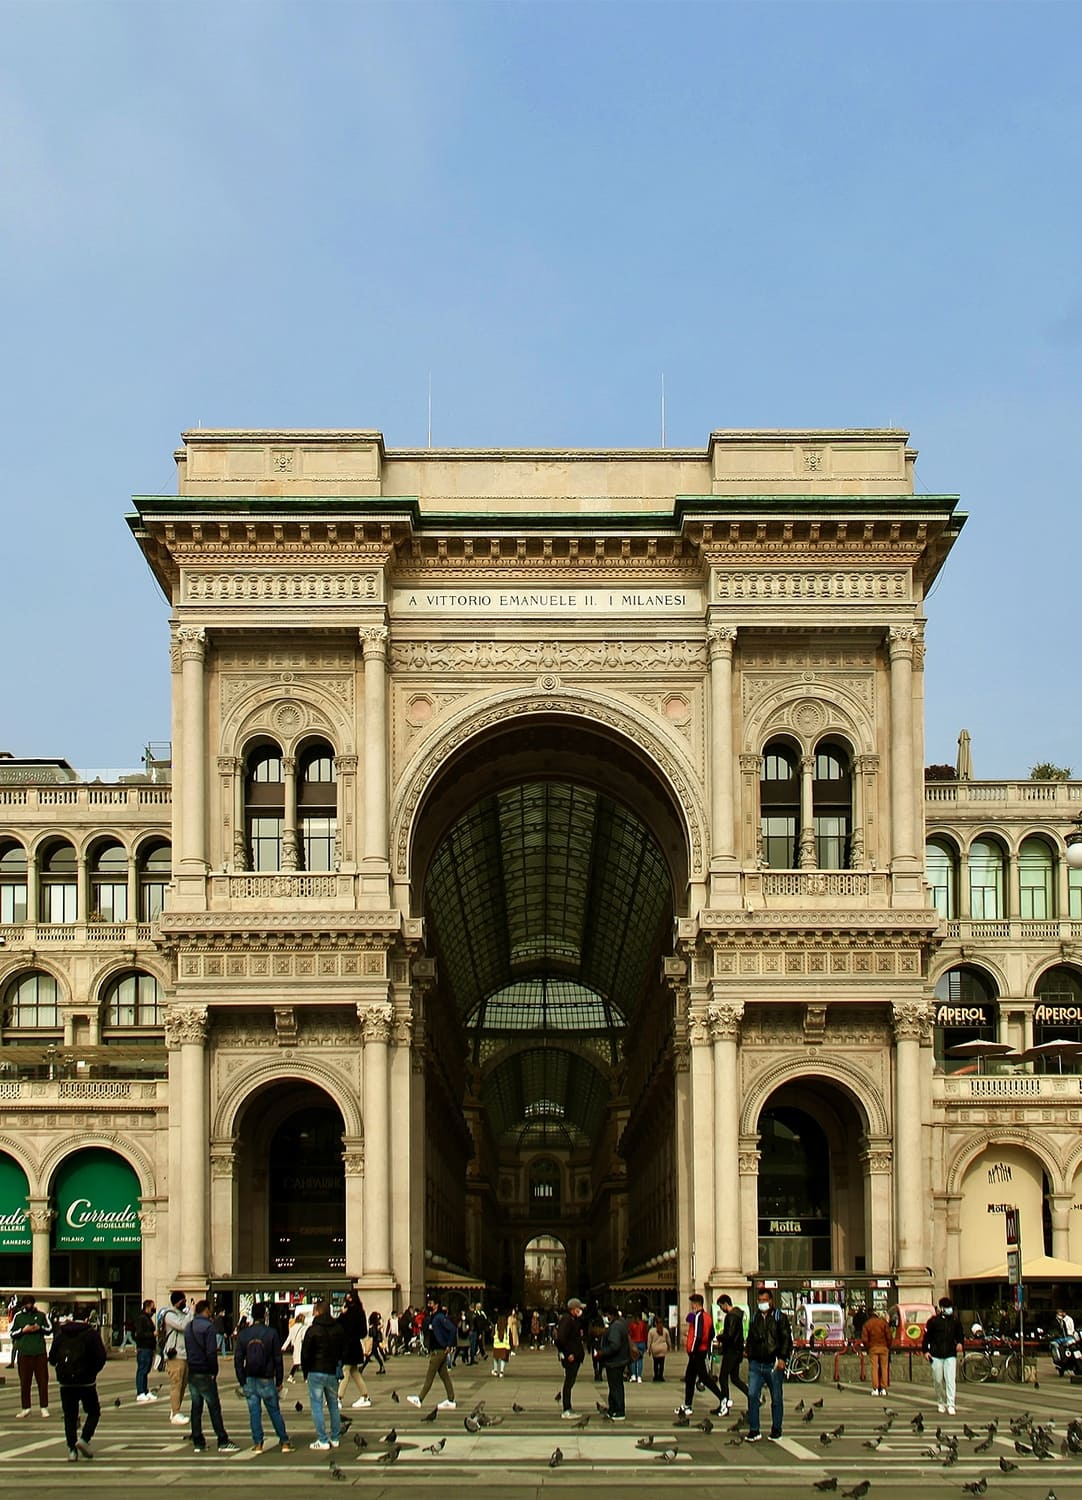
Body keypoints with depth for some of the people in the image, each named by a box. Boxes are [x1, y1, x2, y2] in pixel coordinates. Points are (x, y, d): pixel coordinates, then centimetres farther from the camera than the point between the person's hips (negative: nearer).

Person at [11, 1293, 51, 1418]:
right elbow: (12, 1333, 7)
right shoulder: (18, 1316, 8)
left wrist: (40, 1328, -6)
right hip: (24, 1353, 0)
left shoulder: (41, 1315, 10)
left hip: (40, 1352, 0)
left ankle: (44, 1407, 4)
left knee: (43, 1380, -1)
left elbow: (50, 1329, 12)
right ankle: (25, 1408, 7)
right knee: (24, 1381, 1)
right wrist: (23, 1330, -9)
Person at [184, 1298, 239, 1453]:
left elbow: (187, 1349, 15)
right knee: (214, 1408, -3)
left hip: (191, 1372, 7)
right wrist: (214, 1372, -11)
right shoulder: (208, 1326, -13)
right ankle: (222, 1442, -2)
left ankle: (198, 1443, 11)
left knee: (196, 1408, 10)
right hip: (205, 1373, -7)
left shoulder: (189, 1327, 12)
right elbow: (211, 1352, -17)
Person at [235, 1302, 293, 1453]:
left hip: (249, 1379, 2)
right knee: (275, 1411, 8)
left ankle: (257, 1444, 2)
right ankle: (284, 1442, 9)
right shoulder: (271, 1333, -6)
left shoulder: (244, 1334, 1)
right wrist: (279, 1381, 3)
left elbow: (238, 1359, 1)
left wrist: (242, 1381, 6)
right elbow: (277, 1359, -4)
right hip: (266, 1379, -2)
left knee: (254, 1412, 5)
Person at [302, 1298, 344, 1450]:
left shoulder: (313, 1330, -11)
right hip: (333, 1371, 5)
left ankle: (322, 1441, -4)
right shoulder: (338, 1328, 5)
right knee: (334, 1405, 14)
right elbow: (342, 1351, 11)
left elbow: (305, 1354, -6)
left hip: (316, 1372, -5)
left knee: (317, 1406, -1)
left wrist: (305, 1373, 5)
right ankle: (335, 1438, 18)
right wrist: (337, 1367, 16)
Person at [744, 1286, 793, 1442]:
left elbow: (787, 1339, -4)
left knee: (776, 1399, 6)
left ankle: (776, 1429, 18)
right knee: (752, 1395, -9)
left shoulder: (780, 1318, 1)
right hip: (756, 1364, 3)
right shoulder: (755, 1319, 15)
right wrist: (750, 1358, 16)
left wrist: (782, 1358, -14)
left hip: (774, 1365, -3)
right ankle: (754, 1430, -5)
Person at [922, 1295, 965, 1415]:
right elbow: (926, 1336, 4)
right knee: (938, 1380, 5)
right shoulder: (933, 1321, -1)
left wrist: (960, 1343, -1)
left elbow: (960, 1334, 19)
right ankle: (940, 1403, 23)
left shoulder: (955, 1321, 6)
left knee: (951, 1380, -10)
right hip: (936, 1355, -1)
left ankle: (950, 1405, -11)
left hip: (950, 1355, 1)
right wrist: (925, 1351, -4)